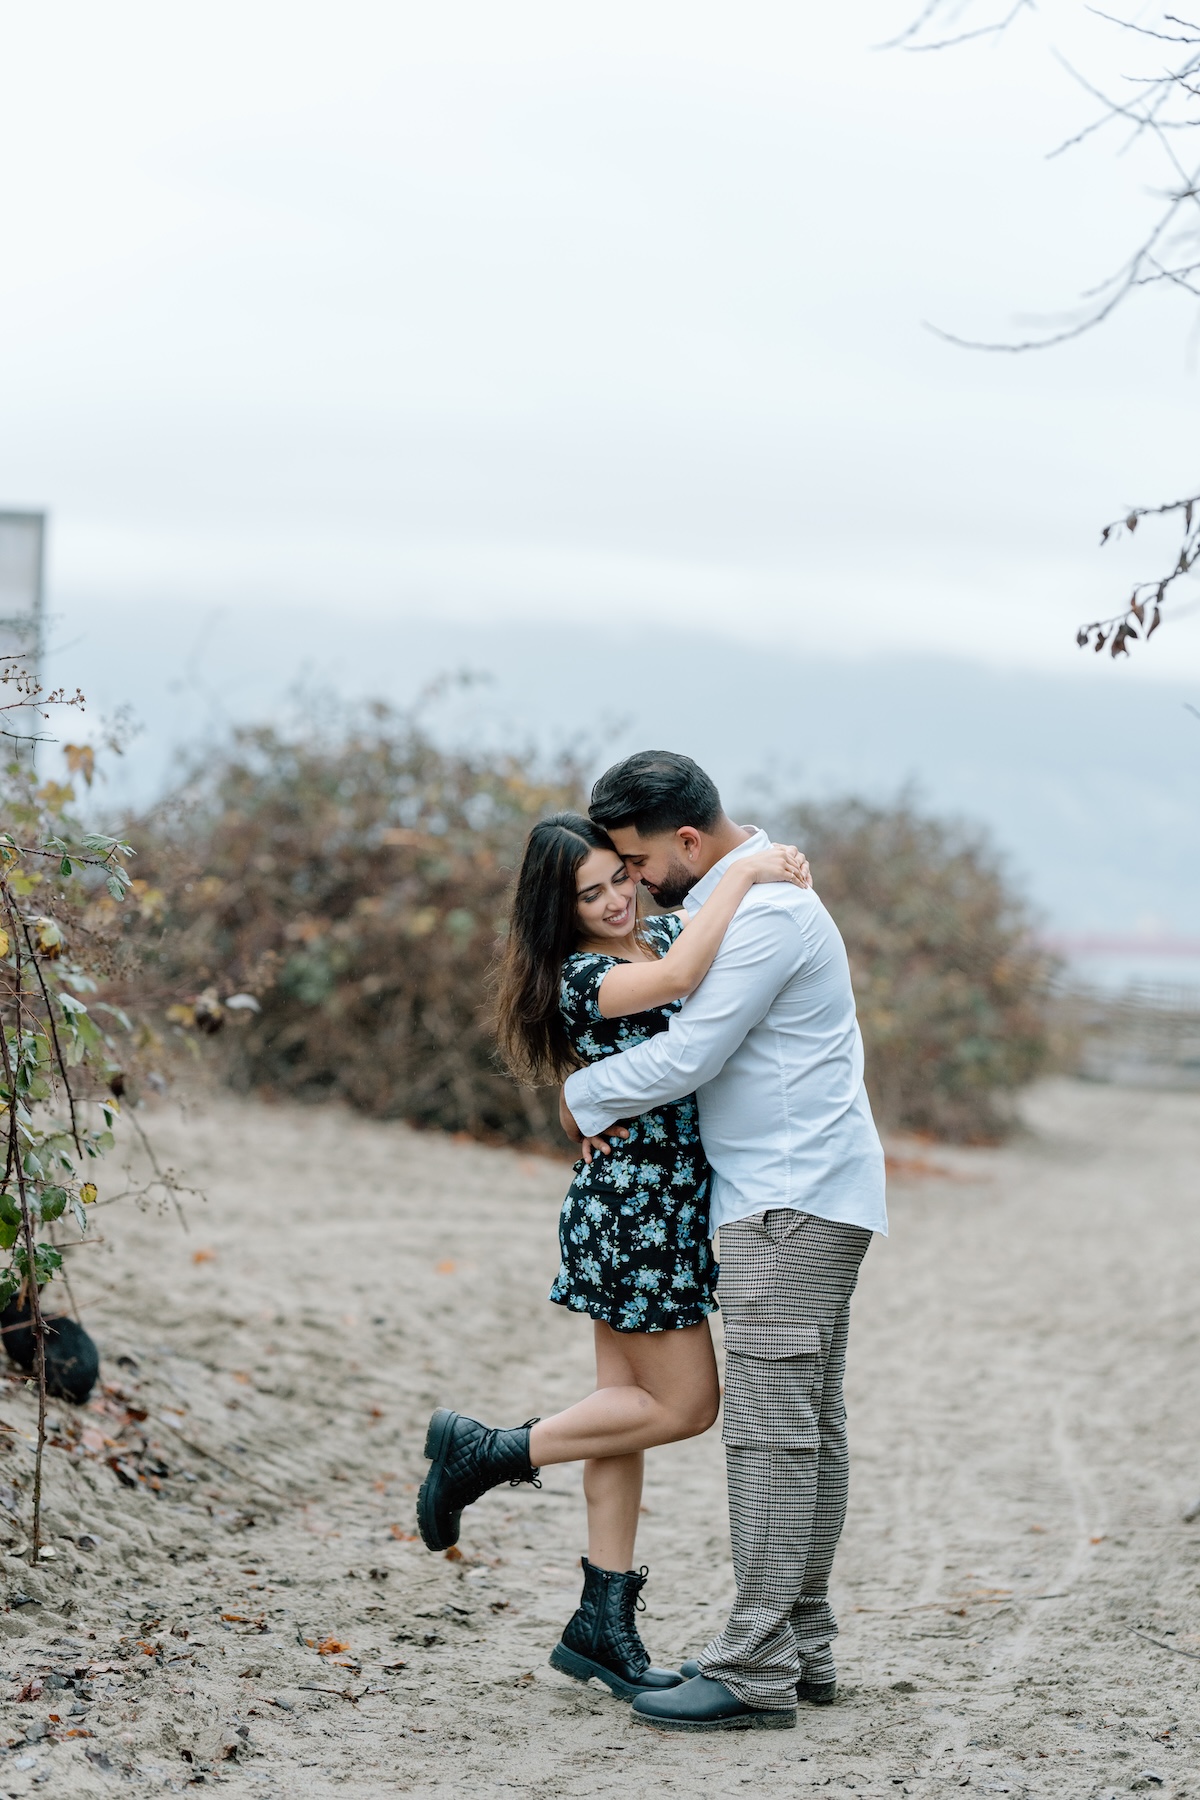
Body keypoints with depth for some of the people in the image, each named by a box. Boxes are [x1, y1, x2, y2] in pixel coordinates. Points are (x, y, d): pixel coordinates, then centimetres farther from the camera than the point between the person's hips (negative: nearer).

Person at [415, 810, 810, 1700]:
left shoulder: (664, 932, 10)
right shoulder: (580, 977, -15)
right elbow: (676, 979, -33)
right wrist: (742, 876, -26)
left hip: (670, 1202, 8)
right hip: (631, 1203, -8)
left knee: (631, 1401, 9)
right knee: (683, 1405, -3)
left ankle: (604, 1623, 13)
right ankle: (485, 1453, 6)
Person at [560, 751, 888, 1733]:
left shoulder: (766, 914, -17)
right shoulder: (749, 892, 16)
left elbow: (687, 1057, -19)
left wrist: (583, 1096, -3)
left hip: (793, 1200, -11)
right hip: (799, 1197, 11)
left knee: (772, 1426, -11)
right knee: (810, 1424, 11)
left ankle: (757, 1670, -11)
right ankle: (803, 1647, 15)